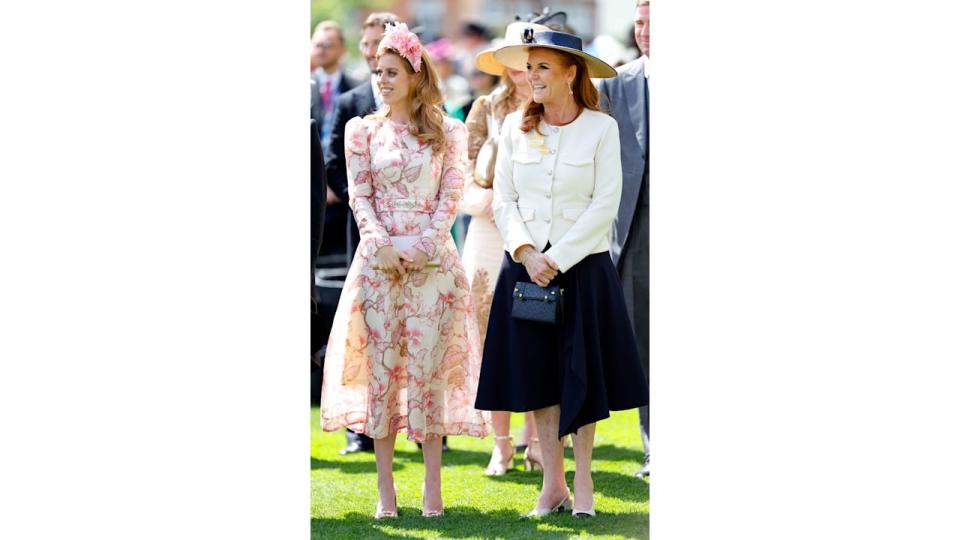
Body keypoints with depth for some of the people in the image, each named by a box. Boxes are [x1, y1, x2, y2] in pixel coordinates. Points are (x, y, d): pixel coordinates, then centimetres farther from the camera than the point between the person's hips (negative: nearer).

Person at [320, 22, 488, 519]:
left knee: (428, 369, -3)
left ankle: (432, 488, 1)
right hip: (379, 262, 1)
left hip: (432, 262, -1)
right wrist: (384, 243, -12)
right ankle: (385, 490, 2)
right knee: (381, 369, -1)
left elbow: (452, 195, 1)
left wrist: (423, 244, -12)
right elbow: (359, 196, 3)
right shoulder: (364, 130, 8)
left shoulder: (446, 132, 5)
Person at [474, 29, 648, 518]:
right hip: (526, 265, 3)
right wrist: (525, 252, -10)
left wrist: (557, 258, -12)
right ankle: (553, 483, 11)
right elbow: (503, 198, 4)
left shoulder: (601, 128, -6)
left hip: (582, 266, -3)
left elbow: (605, 203, -9)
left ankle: (583, 481, 12)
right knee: (538, 372, 4)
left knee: (582, 372, 2)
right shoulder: (515, 127, 3)